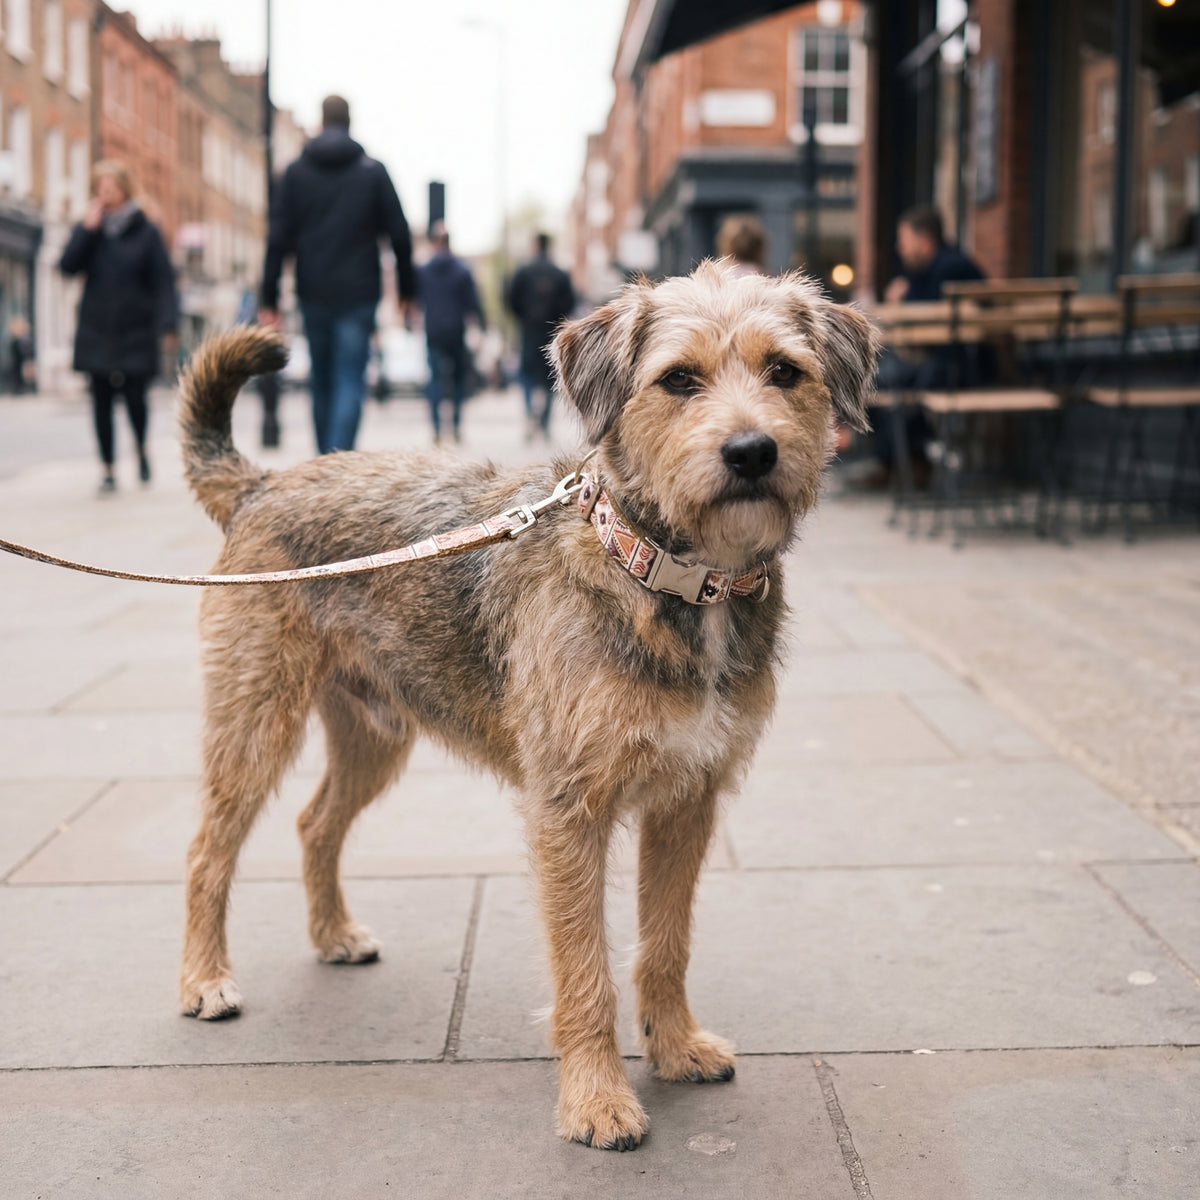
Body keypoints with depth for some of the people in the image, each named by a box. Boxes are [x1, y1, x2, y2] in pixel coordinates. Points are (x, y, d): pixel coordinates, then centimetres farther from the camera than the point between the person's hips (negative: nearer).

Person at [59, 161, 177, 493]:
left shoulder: (145, 232, 1)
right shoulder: (90, 230, 8)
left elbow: (163, 281, -3)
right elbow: (68, 266, -5)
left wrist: (166, 325, -14)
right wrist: (87, 229, -12)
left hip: (136, 332, -2)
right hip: (97, 334, 2)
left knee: (134, 398, -5)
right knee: (102, 401, 2)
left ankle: (141, 450, 25)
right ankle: (108, 469, 11)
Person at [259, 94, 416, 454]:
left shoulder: (296, 172, 3)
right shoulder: (373, 171, 1)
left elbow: (278, 239, -1)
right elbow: (399, 235, 0)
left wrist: (269, 299, 1)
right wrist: (406, 290, 9)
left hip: (313, 295, 2)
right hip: (359, 294, -2)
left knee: (321, 382, 14)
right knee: (350, 384, -4)